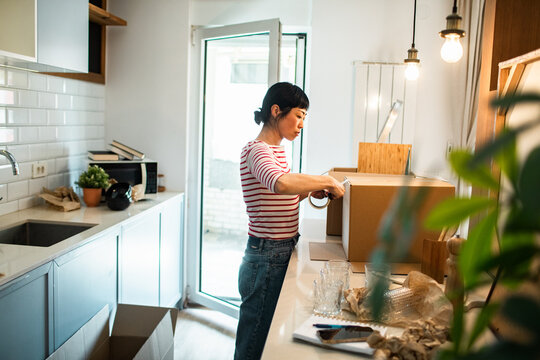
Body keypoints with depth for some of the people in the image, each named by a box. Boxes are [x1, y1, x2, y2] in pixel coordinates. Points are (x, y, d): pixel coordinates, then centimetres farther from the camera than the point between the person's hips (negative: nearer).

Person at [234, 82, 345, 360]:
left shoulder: (276, 150, 13)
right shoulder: (257, 150, -17)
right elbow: (280, 182, -40)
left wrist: (307, 191, 6)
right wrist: (327, 181, -26)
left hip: (280, 255, 9)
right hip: (267, 260, -9)